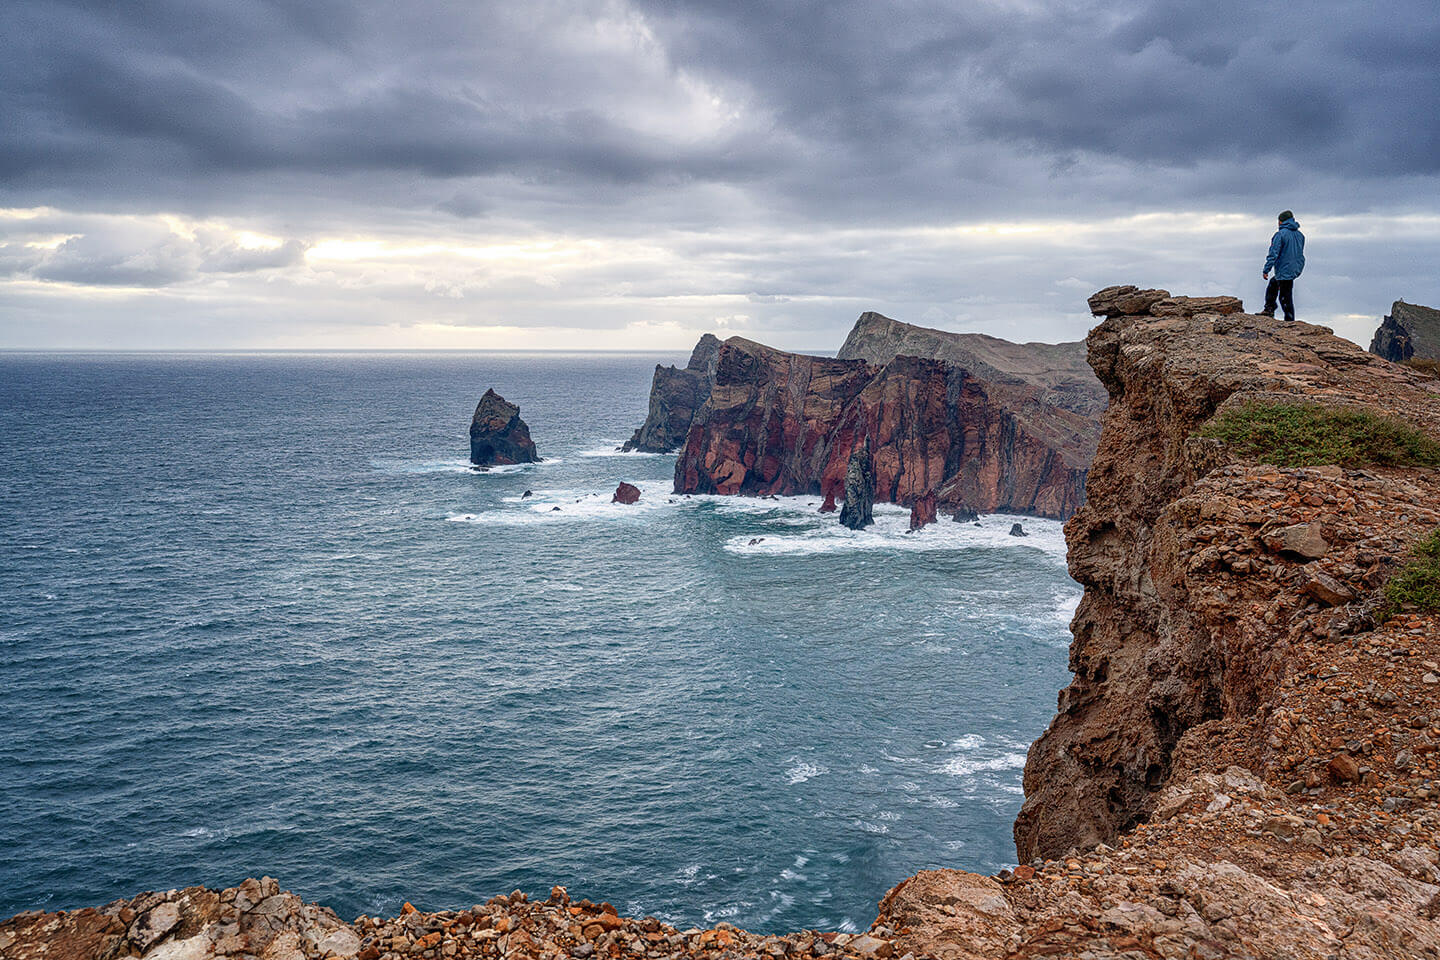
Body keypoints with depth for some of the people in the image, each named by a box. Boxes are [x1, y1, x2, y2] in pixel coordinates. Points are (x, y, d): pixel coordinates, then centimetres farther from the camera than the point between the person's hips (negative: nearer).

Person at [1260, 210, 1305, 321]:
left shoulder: (1280, 234, -14)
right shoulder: (1300, 235, 10)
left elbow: (1273, 254, -17)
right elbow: (1300, 253, 19)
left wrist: (1266, 270, -15)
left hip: (1284, 270, -8)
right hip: (1296, 269, 9)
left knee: (1285, 298, -2)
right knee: (1273, 284, 26)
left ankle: (1290, 321, 1)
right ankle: (1269, 309, 28)